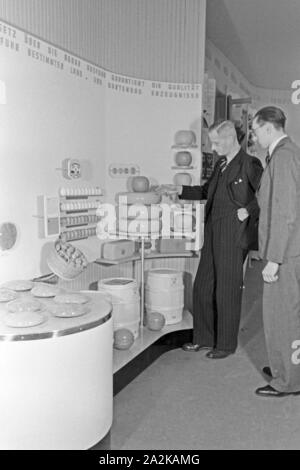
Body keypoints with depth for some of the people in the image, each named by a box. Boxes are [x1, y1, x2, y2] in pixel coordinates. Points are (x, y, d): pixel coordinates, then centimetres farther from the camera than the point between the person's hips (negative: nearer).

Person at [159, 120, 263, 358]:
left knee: (228, 292, 3)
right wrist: (179, 190, 16)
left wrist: (248, 210, -18)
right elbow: (206, 191, 25)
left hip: (233, 238, -8)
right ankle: (204, 338, 29)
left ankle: (226, 344, 20)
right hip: (212, 236, 8)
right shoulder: (221, 165, 15)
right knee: (202, 289, 13)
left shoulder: (250, 165, -10)